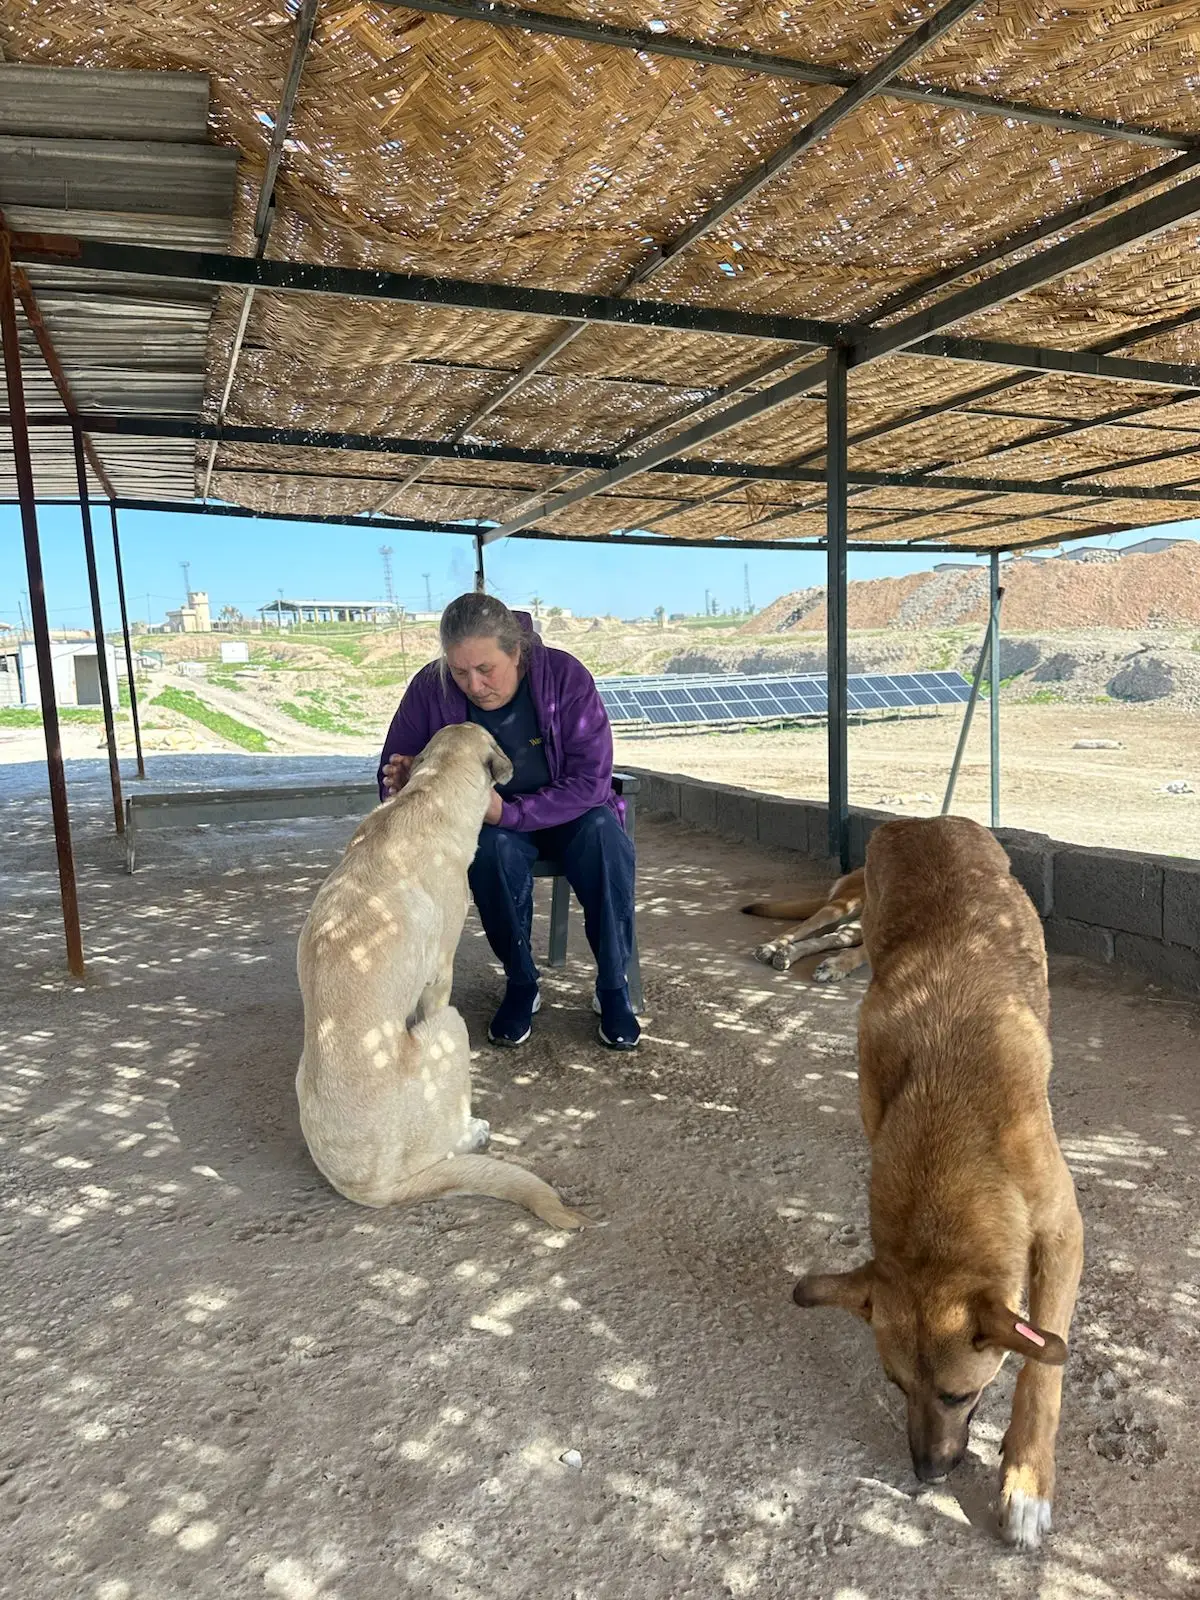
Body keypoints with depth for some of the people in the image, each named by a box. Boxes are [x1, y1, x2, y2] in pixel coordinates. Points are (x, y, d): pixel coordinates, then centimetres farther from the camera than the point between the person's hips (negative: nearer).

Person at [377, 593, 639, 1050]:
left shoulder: (565, 676, -20)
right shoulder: (429, 688, -16)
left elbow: (591, 780, -22)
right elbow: (391, 781, -5)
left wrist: (510, 812, -34)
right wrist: (407, 784, -31)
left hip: (568, 812, 0)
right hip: (485, 823, 1)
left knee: (604, 836, -33)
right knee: (495, 849, -35)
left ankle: (613, 987, -17)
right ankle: (521, 985, -14)